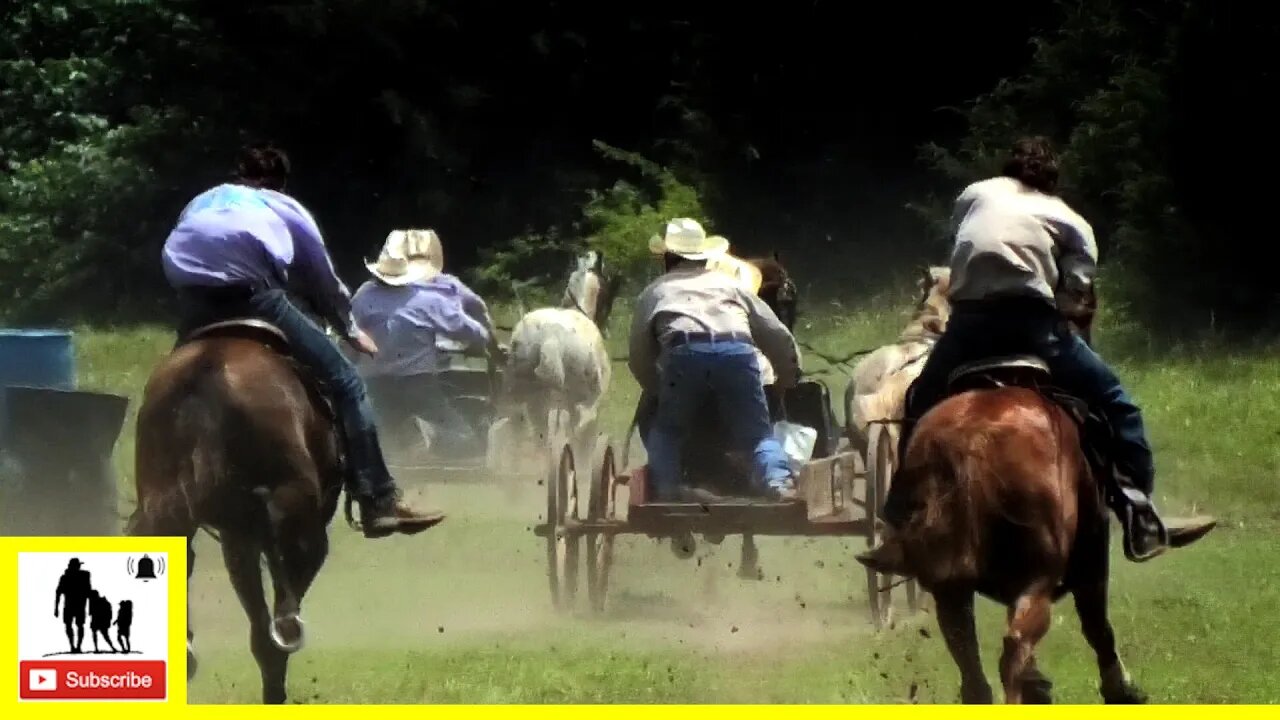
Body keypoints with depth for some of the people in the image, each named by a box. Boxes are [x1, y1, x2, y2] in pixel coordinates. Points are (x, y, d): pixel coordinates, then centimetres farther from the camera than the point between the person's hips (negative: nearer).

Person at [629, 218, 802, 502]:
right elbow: (778, 336, 32)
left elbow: (639, 357, 29)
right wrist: (788, 381, 46)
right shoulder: (728, 284, 35)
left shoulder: (655, 291, 31)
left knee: (664, 432, 18)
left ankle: (668, 486, -3)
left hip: (684, 353, -1)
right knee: (759, 434, 7)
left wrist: (658, 393, 45)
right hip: (738, 351, 1)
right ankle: (778, 481, -19)